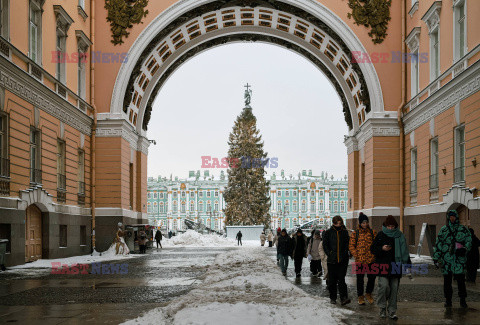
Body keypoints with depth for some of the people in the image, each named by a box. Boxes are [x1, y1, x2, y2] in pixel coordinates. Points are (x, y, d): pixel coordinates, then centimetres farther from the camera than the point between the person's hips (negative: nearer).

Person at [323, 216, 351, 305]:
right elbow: (325, 245, 5)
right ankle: (333, 298, 17)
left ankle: (344, 298, -15)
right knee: (332, 280, 6)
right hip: (332, 260, 0)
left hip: (343, 260, 0)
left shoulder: (344, 232, 7)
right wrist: (330, 254, -6)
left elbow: (347, 244, 11)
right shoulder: (328, 232, 4)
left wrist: (345, 254, -2)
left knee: (341, 279, -9)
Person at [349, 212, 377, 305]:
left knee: (372, 277, 3)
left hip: (371, 259, 1)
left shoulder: (372, 232, 6)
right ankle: (360, 296, 18)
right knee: (360, 278, 6)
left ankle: (368, 294, 24)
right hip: (359, 260, -1)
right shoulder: (355, 233, 3)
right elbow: (351, 246, 3)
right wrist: (356, 255, -9)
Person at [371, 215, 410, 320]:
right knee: (384, 285, -15)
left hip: (396, 267, 3)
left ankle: (392, 311, 11)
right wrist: (382, 248, -15)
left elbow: (405, 251, 17)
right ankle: (382, 307, 3)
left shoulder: (400, 236, 10)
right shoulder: (381, 235, 3)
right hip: (383, 265, -3)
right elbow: (372, 249, 4)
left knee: (394, 288, 3)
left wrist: (408, 264, 11)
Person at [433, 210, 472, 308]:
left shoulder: (463, 229, 7)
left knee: (461, 280, -5)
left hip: (459, 259, -1)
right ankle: (448, 299, 12)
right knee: (447, 280, 4)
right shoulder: (443, 230, 10)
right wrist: (436, 257, 5)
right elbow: (438, 244, 10)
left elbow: (469, 241, 4)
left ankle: (462, 300, 3)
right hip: (446, 259, 2)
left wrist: (464, 249, -16)